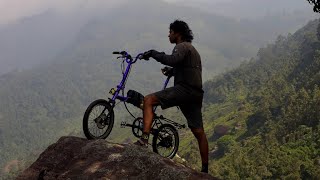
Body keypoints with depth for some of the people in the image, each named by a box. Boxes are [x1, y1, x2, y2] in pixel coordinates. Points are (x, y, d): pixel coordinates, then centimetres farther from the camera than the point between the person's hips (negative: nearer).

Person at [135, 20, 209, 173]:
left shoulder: (182, 46, -4)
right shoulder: (191, 48, 28)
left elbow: (173, 60, -25)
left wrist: (153, 53, -17)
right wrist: (172, 71, 27)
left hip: (184, 89, -10)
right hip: (195, 94, 10)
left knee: (148, 100, -15)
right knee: (199, 132, 11)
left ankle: (144, 139, -28)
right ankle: (205, 169, 18)